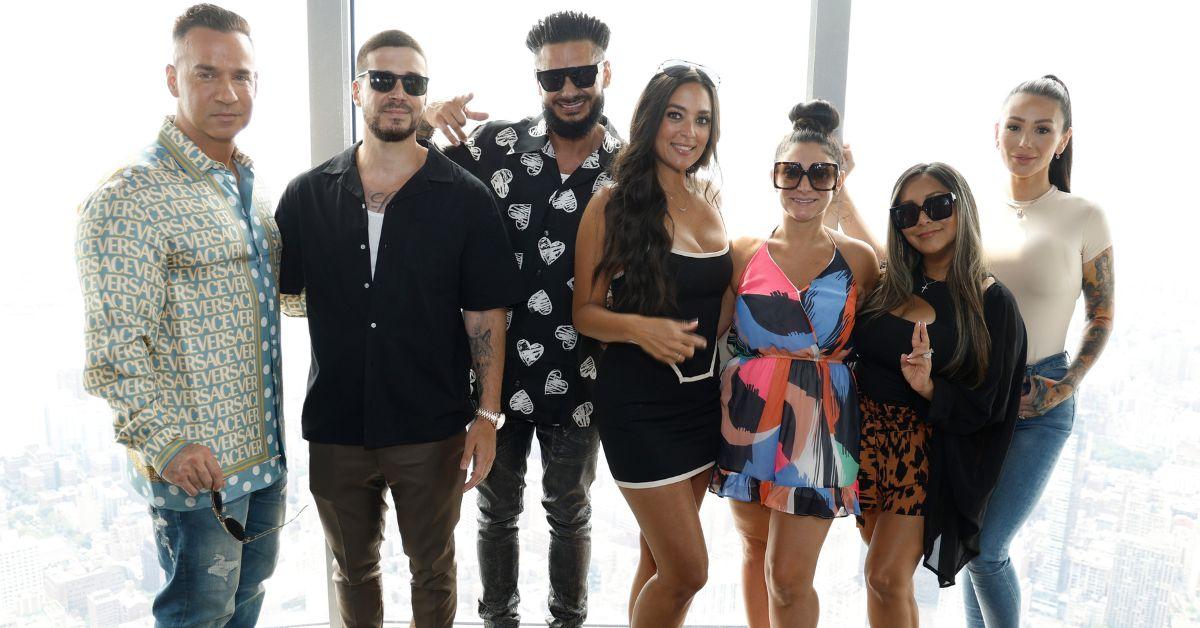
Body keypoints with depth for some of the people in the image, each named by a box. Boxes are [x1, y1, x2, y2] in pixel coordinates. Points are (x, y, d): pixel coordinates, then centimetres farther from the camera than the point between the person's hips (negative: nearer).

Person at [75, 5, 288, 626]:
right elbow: (115, 346, -20)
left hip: (265, 449, 8)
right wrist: (166, 441, -24)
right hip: (196, 466, -7)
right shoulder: (132, 197, -17)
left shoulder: (251, 185, 9)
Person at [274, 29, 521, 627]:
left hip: (432, 429, -2)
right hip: (335, 426, 2)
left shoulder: (464, 198, -6)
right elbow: (281, 294, 8)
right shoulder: (308, 194, 0)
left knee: (432, 571, 17)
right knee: (352, 568, 22)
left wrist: (487, 414, -8)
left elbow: (485, 314, -6)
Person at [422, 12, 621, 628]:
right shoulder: (497, 143, -6)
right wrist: (427, 124, -19)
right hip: (499, 371, 1)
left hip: (580, 380, 0)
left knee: (569, 513, 19)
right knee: (497, 510, 18)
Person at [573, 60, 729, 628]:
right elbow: (585, 311, -9)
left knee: (659, 556, 16)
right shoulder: (613, 204, -10)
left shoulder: (709, 202, 8)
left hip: (703, 395, 6)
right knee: (687, 571, -2)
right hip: (639, 403, -6)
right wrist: (639, 327, -26)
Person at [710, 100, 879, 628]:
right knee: (755, 551, 18)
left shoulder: (857, 258, 0)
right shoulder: (744, 252, 0)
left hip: (820, 424, -1)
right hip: (747, 420, 2)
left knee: (789, 576, 0)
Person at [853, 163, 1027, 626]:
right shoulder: (889, 285, 5)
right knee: (887, 578, 14)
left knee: (886, 578, -6)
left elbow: (987, 408, -7)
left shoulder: (991, 302, -7)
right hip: (869, 436, 5)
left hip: (927, 450, -4)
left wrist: (930, 388, -24)